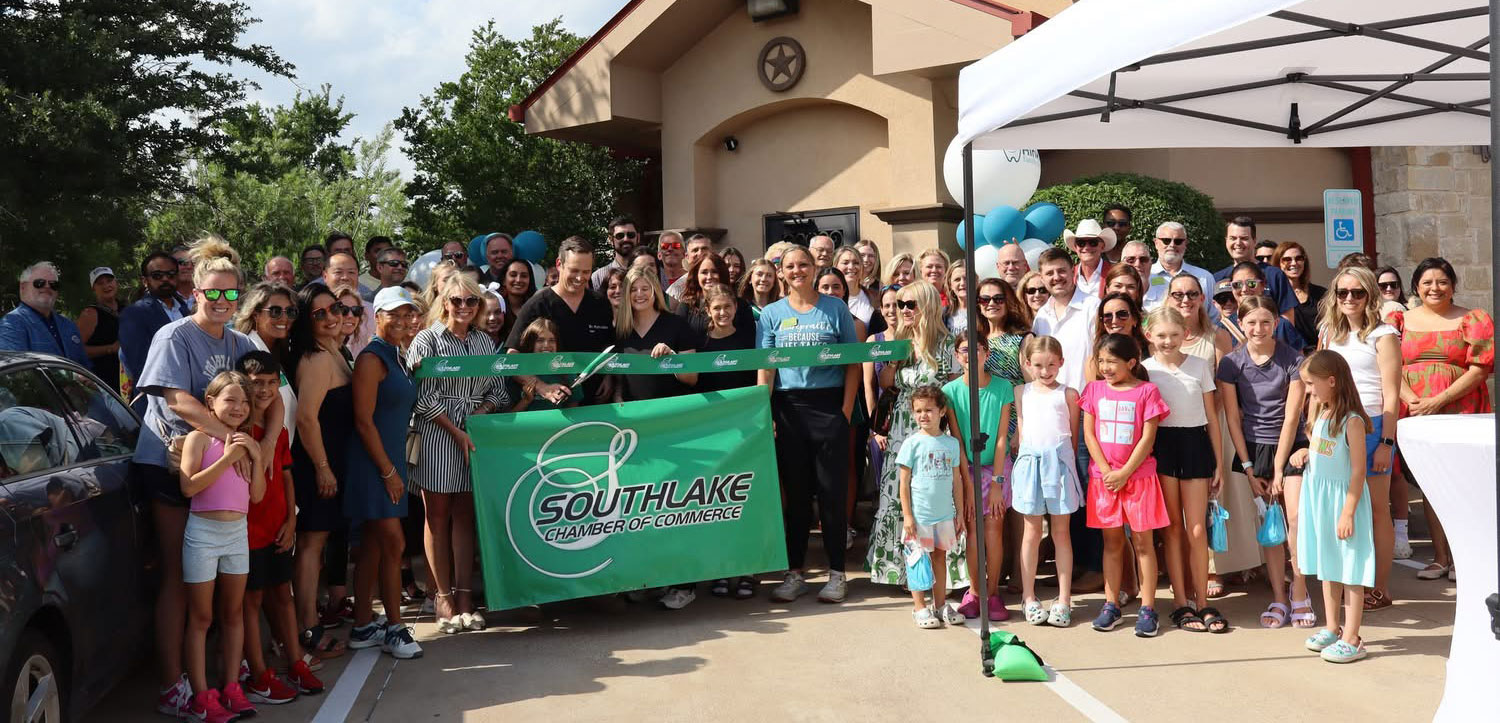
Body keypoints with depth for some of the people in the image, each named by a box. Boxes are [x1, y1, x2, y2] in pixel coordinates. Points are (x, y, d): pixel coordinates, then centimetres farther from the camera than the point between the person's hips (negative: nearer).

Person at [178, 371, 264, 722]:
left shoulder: (247, 442, 10)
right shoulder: (199, 438, -7)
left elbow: (257, 494, 5)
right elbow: (189, 486, -19)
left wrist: (256, 456, -6)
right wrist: (227, 458, -21)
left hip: (237, 533, 6)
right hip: (203, 532, -6)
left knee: (234, 613, 10)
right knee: (201, 617, 1)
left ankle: (231, 688, 18)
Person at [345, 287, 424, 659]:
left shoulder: (397, 358, 16)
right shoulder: (371, 359, -12)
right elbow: (364, 420, -16)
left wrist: (395, 467, 16)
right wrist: (388, 471, -15)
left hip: (389, 460, 9)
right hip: (372, 462, -9)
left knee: (373, 545, 11)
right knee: (393, 542, -8)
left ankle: (363, 627, 18)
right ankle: (394, 629, 1)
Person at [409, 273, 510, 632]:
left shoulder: (485, 342, 13)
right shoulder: (427, 340, 0)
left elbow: (498, 391, 14)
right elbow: (424, 397, -7)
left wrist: (484, 412, -7)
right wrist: (457, 432, -12)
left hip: (474, 434, 4)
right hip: (436, 436, -4)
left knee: (465, 516, 5)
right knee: (438, 516, 0)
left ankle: (465, 597, 6)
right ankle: (444, 598, 4)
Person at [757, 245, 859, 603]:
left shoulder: (836, 308, 6)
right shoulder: (771, 314, 9)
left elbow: (853, 362, 5)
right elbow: (765, 368, 4)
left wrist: (847, 409, -4)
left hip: (829, 404, -1)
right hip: (788, 407, 1)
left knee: (832, 490, -1)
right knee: (795, 492, 6)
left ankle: (837, 573, 8)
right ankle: (795, 573, 14)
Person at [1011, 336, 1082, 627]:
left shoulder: (1068, 394, 3)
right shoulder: (1022, 392, 10)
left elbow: (1074, 435, 6)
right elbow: (1019, 430, 13)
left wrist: (1066, 461, 2)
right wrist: (1021, 458, 5)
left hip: (1059, 461, -1)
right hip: (1029, 461, 2)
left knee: (1061, 532, 5)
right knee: (1032, 531, 6)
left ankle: (1063, 600, 9)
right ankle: (1029, 598, 13)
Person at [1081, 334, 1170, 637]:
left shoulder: (1146, 391, -4)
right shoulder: (1095, 389, 6)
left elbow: (1148, 438, -8)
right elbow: (1089, 433, 2)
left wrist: (1124, 473, -12)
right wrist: (1106, 471, -7)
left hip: (1137, 475, -3)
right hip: (1103, 476, 3)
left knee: (1142, 542, 2)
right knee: (1112, 542, 10)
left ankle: (1147, 609, 6)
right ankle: (1110, 606, 16)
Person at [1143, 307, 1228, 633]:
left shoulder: (1200, 365, 5)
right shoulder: (1144, 369, 1)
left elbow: (1211, 416, 8)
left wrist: (1219, 462, 6)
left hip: (1195, 443, 1)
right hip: (1161, 446, -1)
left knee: (1197, 529, 0)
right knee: (1172, 528, 3)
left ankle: (1202, 603, 8)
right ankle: (1182, 604, 9)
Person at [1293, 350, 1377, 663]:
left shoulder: (1351, 421, -17)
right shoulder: (1320, 414, 8)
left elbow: (1358, 470, -17)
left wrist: (1348, 513, -19)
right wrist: (1304, 455, 1)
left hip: (1342, 498, -8)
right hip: (1317, 497, 8)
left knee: (1349, 571, -1)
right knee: (1327, 568, 16)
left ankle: (1351, 639, 3)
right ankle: (1332, 628, 27)